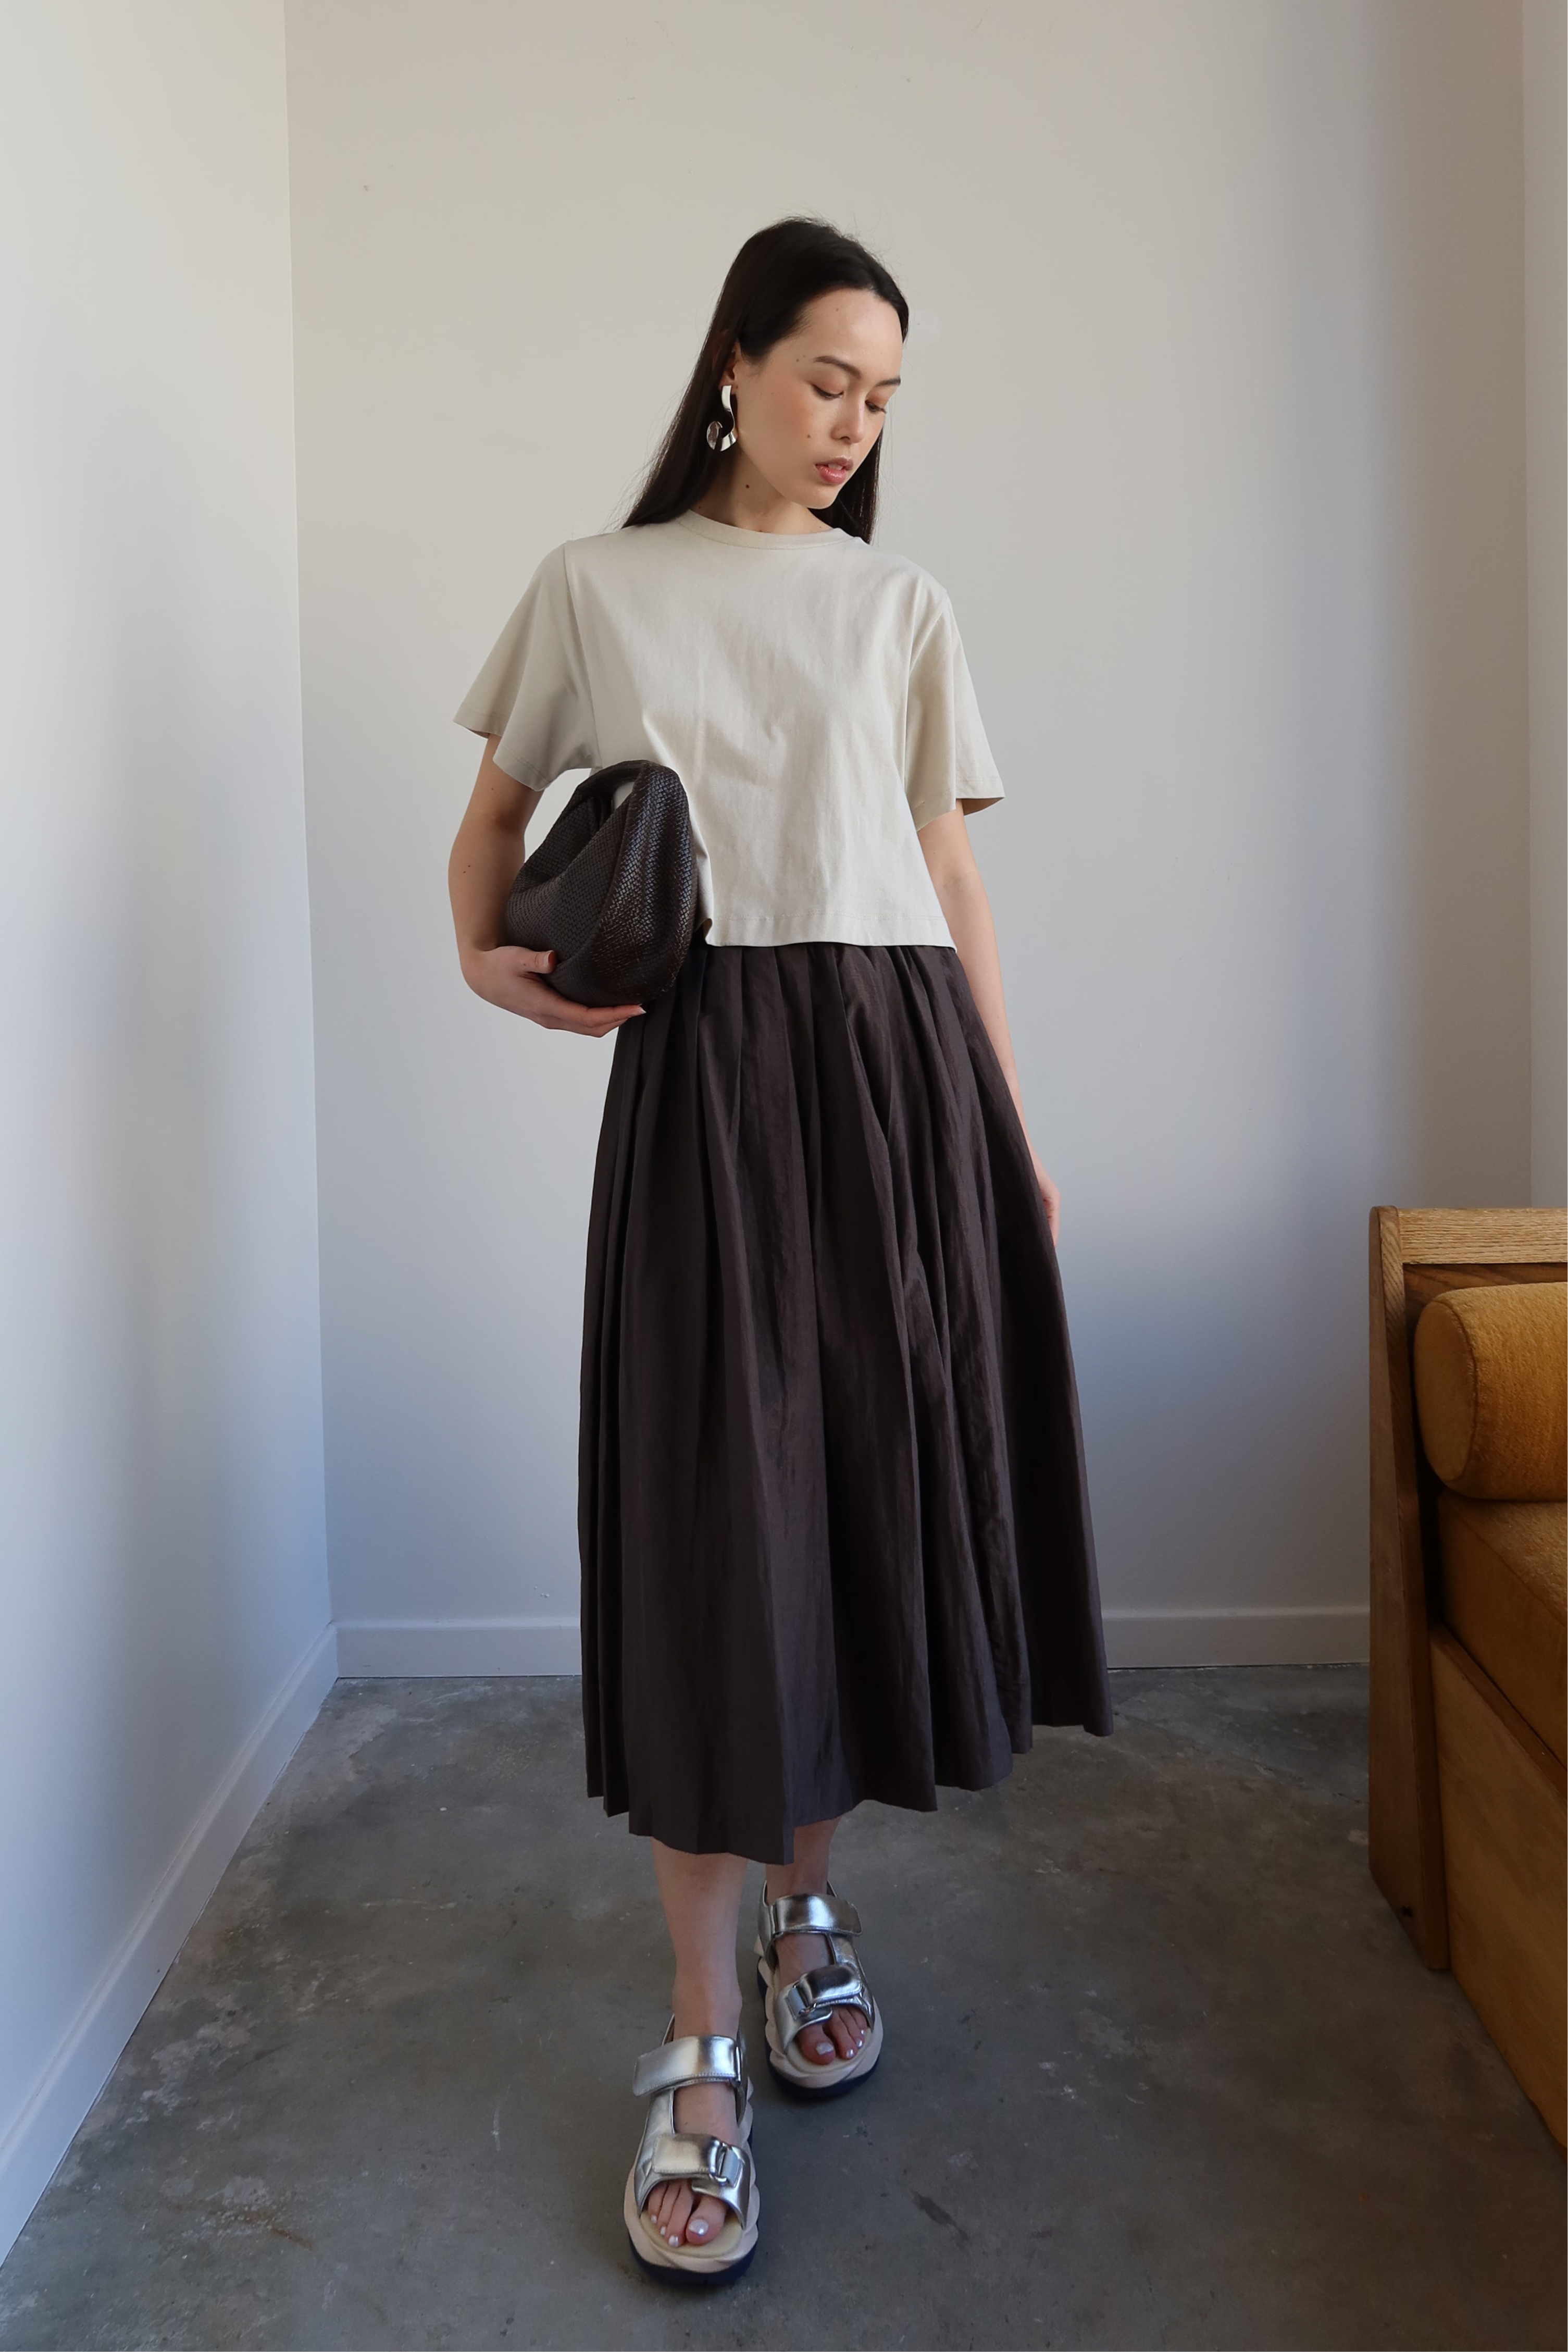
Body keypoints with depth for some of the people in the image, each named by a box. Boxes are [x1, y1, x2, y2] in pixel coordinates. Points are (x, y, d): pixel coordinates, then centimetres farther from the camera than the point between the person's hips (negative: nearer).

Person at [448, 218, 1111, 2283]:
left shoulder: (904, 606, 15)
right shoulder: (596, 588, 12)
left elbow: (950, 875, 12)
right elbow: (497, 809, 18)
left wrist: (1016, 1122, 7)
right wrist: (486, 955, -3)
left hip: (902, 1062, 3)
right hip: (709, 1066, -2)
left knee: (876, 1489, 3)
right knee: (716, 1511, -6)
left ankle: (810, 1904, 28)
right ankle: (703, 2053, 6)